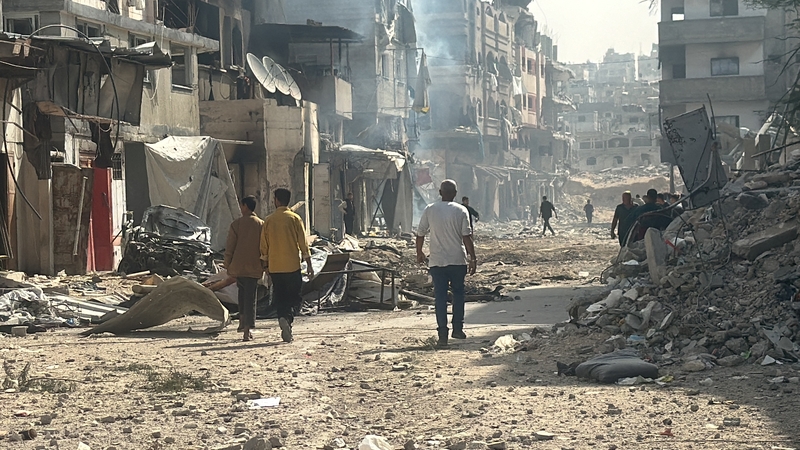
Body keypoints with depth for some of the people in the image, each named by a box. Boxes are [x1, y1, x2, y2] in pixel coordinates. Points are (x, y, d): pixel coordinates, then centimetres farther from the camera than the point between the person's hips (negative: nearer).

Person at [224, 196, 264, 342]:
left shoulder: (236, 224, -2)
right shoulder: (261, 224, 1)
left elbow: (230, 247, -2)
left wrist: (228, 266, 6)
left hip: (238, 265, 0)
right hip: (254, 267, 0)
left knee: (242, 290, 22)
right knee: (251, 297, 1)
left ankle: (242, 320, 14)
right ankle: (247, 329, -5)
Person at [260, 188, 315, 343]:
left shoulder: (269, 220, 2)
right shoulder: (294, 219, -3)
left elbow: (264, 245, 7)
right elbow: (303, 243, -4)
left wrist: (265, 265, 18)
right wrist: (309, 265, 1)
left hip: (274, 267, 2)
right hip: (292, 265, -2)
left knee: (279, 297, 10)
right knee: (293, 296, 6)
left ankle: (283, 317, -8)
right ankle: (287, 319, -16)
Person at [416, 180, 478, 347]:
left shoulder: (430, 210, 0)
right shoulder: (461, 211, -5)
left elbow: (420, 233, 5)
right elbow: (466, 236, -9)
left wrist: (419, 253, 20)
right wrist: (473, 258, -4)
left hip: (437, 261, 1)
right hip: (457, 260, -1)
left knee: (440, 297, 2)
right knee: (458, 293, 17)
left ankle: (443, 334, -4)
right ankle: (457, 329, 19)